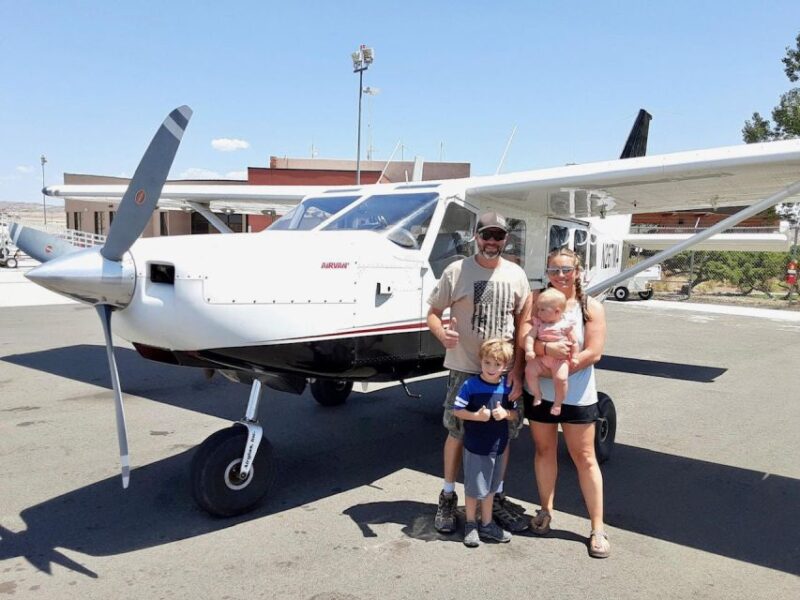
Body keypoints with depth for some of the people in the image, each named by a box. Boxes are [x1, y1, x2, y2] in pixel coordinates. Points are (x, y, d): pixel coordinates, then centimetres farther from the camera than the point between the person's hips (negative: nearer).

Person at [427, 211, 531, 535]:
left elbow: (522, 325, 5)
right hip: (464, 369, -3)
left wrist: (517, 370, -3)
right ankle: (448, 496, 25)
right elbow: (433, 313, -2)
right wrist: (442, 334, -26)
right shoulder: (456, 271, -6)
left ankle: (497, 497, 29)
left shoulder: (516, 274, 2)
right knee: (457, 433, 6)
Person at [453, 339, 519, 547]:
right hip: (475, 446, -4)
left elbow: (515, 414, 6)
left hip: (497, 446, 4)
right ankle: (470, 525, 27)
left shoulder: (507, 387, -3)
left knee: (490, 487, 19)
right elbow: (456, 410, -11)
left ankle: (487, 524, 34)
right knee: (473, 488, 8)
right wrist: (476, 416, -24)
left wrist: (505, 413, -15)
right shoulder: (471, 385, -15)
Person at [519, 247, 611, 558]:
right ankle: (546, 510, 33)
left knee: (584, 457, 4)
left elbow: (593, 352, -12)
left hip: (576, 395, -2)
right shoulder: (536, 300, -1)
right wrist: (549, 349, -29)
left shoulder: (591, 307, -4)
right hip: (539, 392, 2)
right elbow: (523, 339, -11)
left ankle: (598, 528, 12)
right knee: (544, 450, 15)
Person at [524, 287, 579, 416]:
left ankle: (558, 403, -2)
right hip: (541, 358, 4)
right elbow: (530, 336, -5)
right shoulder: (539, 323, 4)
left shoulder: (566, 324, -4)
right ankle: (537, 395, 3)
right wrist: (529, 350, -21)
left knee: (561, 378, -24)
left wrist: (574, 357, -5)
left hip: (560, 359, -4)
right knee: (529, 370, -17)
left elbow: (574, 342, 0)